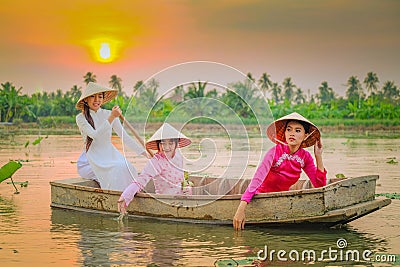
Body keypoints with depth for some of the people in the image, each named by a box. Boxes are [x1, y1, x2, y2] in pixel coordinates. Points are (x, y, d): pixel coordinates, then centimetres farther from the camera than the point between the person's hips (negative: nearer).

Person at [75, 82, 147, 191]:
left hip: (110, 155, 4)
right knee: (117, 170, -29)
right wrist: (111, 118, -25)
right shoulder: (81, 118, -3)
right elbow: (95, 135, -19)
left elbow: (124, 136, 8)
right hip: (92, 159, -4)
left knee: (128, 169, -23)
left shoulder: (108, 114, 8)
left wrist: (144, 152, 2)